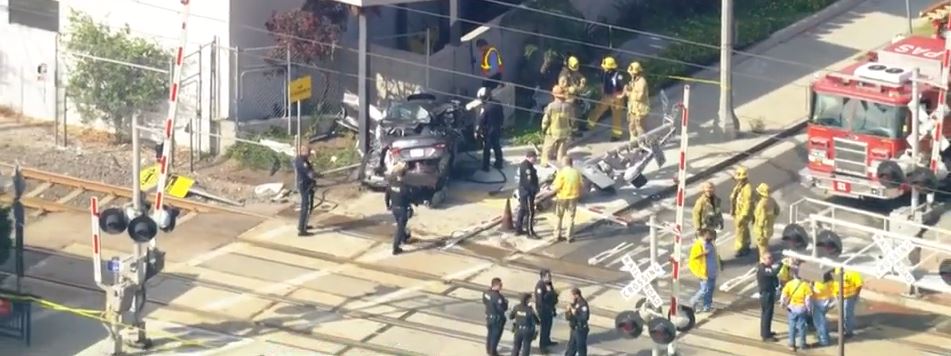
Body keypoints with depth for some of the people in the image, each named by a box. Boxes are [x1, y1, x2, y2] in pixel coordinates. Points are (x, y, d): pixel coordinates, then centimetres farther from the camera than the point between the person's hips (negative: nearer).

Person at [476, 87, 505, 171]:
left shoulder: (485, 107, -23)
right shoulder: (497, 104, -3)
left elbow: (481, 121, -19)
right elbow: (502, 117, 9)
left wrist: (477, 131, -10)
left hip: (488, 131, -6)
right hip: (497, 129, 6)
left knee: (486, 149, 4)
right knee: (497, 147, 18)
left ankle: (485, 166, 9)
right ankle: (499, 164, 28)